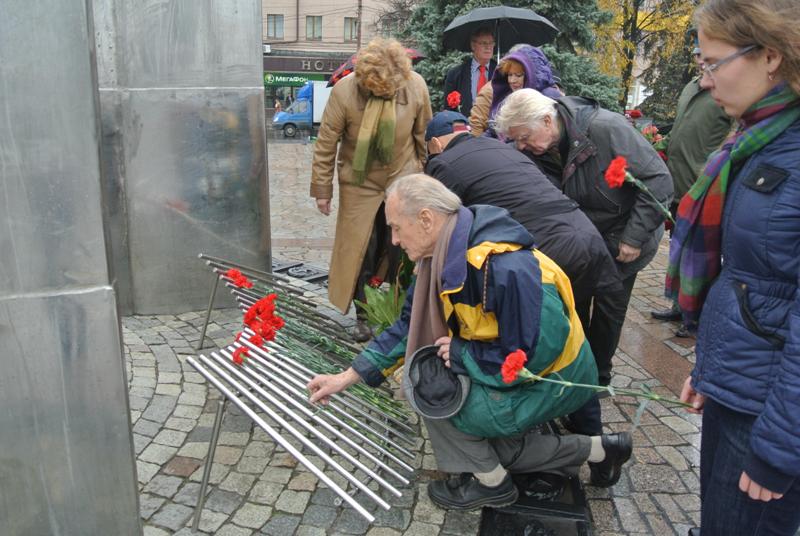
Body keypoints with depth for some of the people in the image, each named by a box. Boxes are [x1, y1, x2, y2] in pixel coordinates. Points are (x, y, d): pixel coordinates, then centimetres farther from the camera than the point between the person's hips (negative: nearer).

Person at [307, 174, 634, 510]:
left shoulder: (504, 269, -36)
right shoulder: (444, 258, -7)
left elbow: (530, 358, -31)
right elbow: (409, 326, 0)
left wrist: (460, 353, -20)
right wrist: (347, 377, -3)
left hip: (553, 380, -9)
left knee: (425, 383, -18)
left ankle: (491, 483, 3)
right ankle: (598, 449, 28)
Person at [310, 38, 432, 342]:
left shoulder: (416, 85, -12)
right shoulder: (344, 91, -19)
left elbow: (424, 135, 2)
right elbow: (326, 143, -10)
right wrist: (322, 189, -6)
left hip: (403, 181, 2)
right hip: (360, 185, -1)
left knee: (400, 250, 3)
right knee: (361, 251, 1)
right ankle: (363, 317, 17)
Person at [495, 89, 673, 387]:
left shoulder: (605, 128, -31)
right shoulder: (533, 152, -15)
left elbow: (658, 180, -26)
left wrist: (635, 236, -25)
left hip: (621, 240, -5)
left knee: (608, 307, 4)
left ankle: (599, 377, 25)